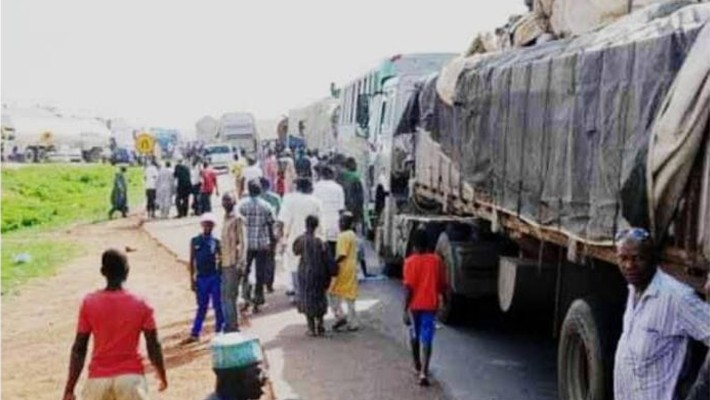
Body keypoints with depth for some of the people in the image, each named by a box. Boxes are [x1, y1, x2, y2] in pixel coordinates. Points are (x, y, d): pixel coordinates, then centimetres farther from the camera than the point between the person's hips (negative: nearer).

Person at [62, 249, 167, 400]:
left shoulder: (89, 303, -4)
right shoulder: (140, 305, -5)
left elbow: (79, 349, -4)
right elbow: (153, 346, -1)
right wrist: (162, 375, 16)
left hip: (98, 378, 1)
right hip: (131, 376, -1)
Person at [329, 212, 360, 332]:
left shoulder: (343, 236, -16)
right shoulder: (353, 235, 13)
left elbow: (342, 255, -22)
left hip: (344, 268, -9)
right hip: (352, 268, 9)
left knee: (334, 292, 4)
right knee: (350, 295, 10)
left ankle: (340, 316, -2)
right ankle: (352, 323, 10)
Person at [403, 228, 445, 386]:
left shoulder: (410, 261, -10)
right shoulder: (436, 260, -2)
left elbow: (408, 287, -13)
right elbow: (441, 284, 5)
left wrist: (405, 309, -10)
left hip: (414, 305, -1)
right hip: (430, 304, 1)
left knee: (415, 335, 20)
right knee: (427, 338, 0)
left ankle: (417, 365, 35)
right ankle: (424, 372, -12)